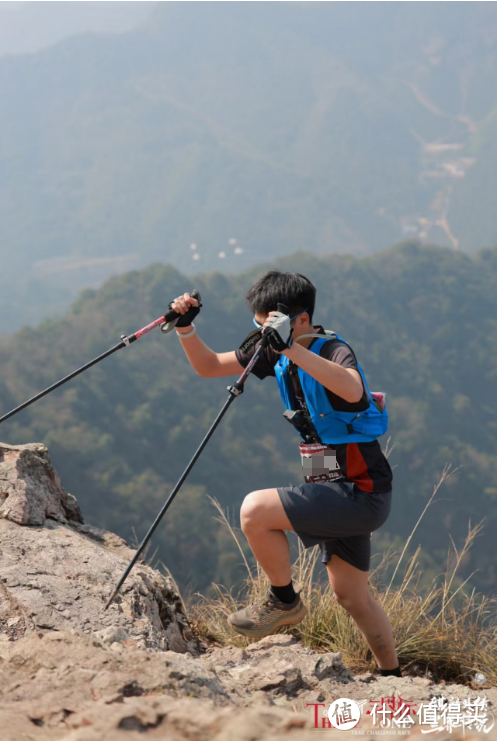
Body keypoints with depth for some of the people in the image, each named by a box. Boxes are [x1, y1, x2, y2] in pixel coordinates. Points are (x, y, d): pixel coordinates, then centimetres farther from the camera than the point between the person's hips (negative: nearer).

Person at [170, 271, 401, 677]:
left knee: (255, 510, -21)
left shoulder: (333, 350, -20)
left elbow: (352, 390, -44)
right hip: (338, 491, 9)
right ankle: (393, 678, 32)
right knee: (351, 596, 17)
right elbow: (209, 367, 12)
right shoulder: (274, 352, 4)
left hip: (361, 494, -9)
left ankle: (285, 601, 0)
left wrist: (292, 350, -50)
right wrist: (186, 329, -6)